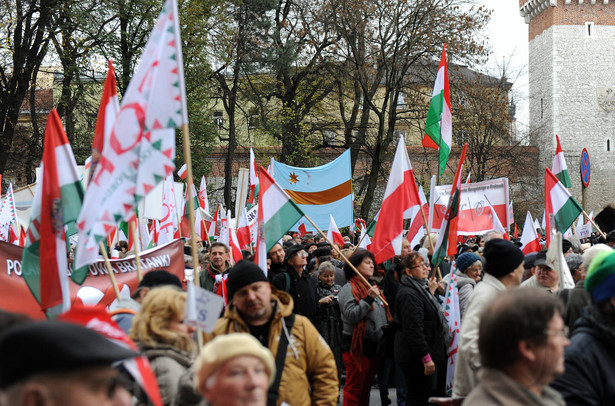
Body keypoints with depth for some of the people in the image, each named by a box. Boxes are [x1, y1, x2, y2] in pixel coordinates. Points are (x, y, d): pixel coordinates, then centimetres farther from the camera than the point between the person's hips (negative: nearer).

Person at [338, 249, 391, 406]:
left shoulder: (373, 286, 19)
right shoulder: (349, 288, -7)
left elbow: (383, 315, 28)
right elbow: (351, 315, -20)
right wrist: (368, 299, -24)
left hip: (374, 346, 8)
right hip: (357, 346, -8)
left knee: (366, 388, 13)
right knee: (354, 389, -5)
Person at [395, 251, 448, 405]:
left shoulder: (420, 289, 16)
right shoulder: (409, 294, -18)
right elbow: (413, 329, -24)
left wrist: (431, 292, 20)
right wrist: (426, 358, -25)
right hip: (416, 358, -10)